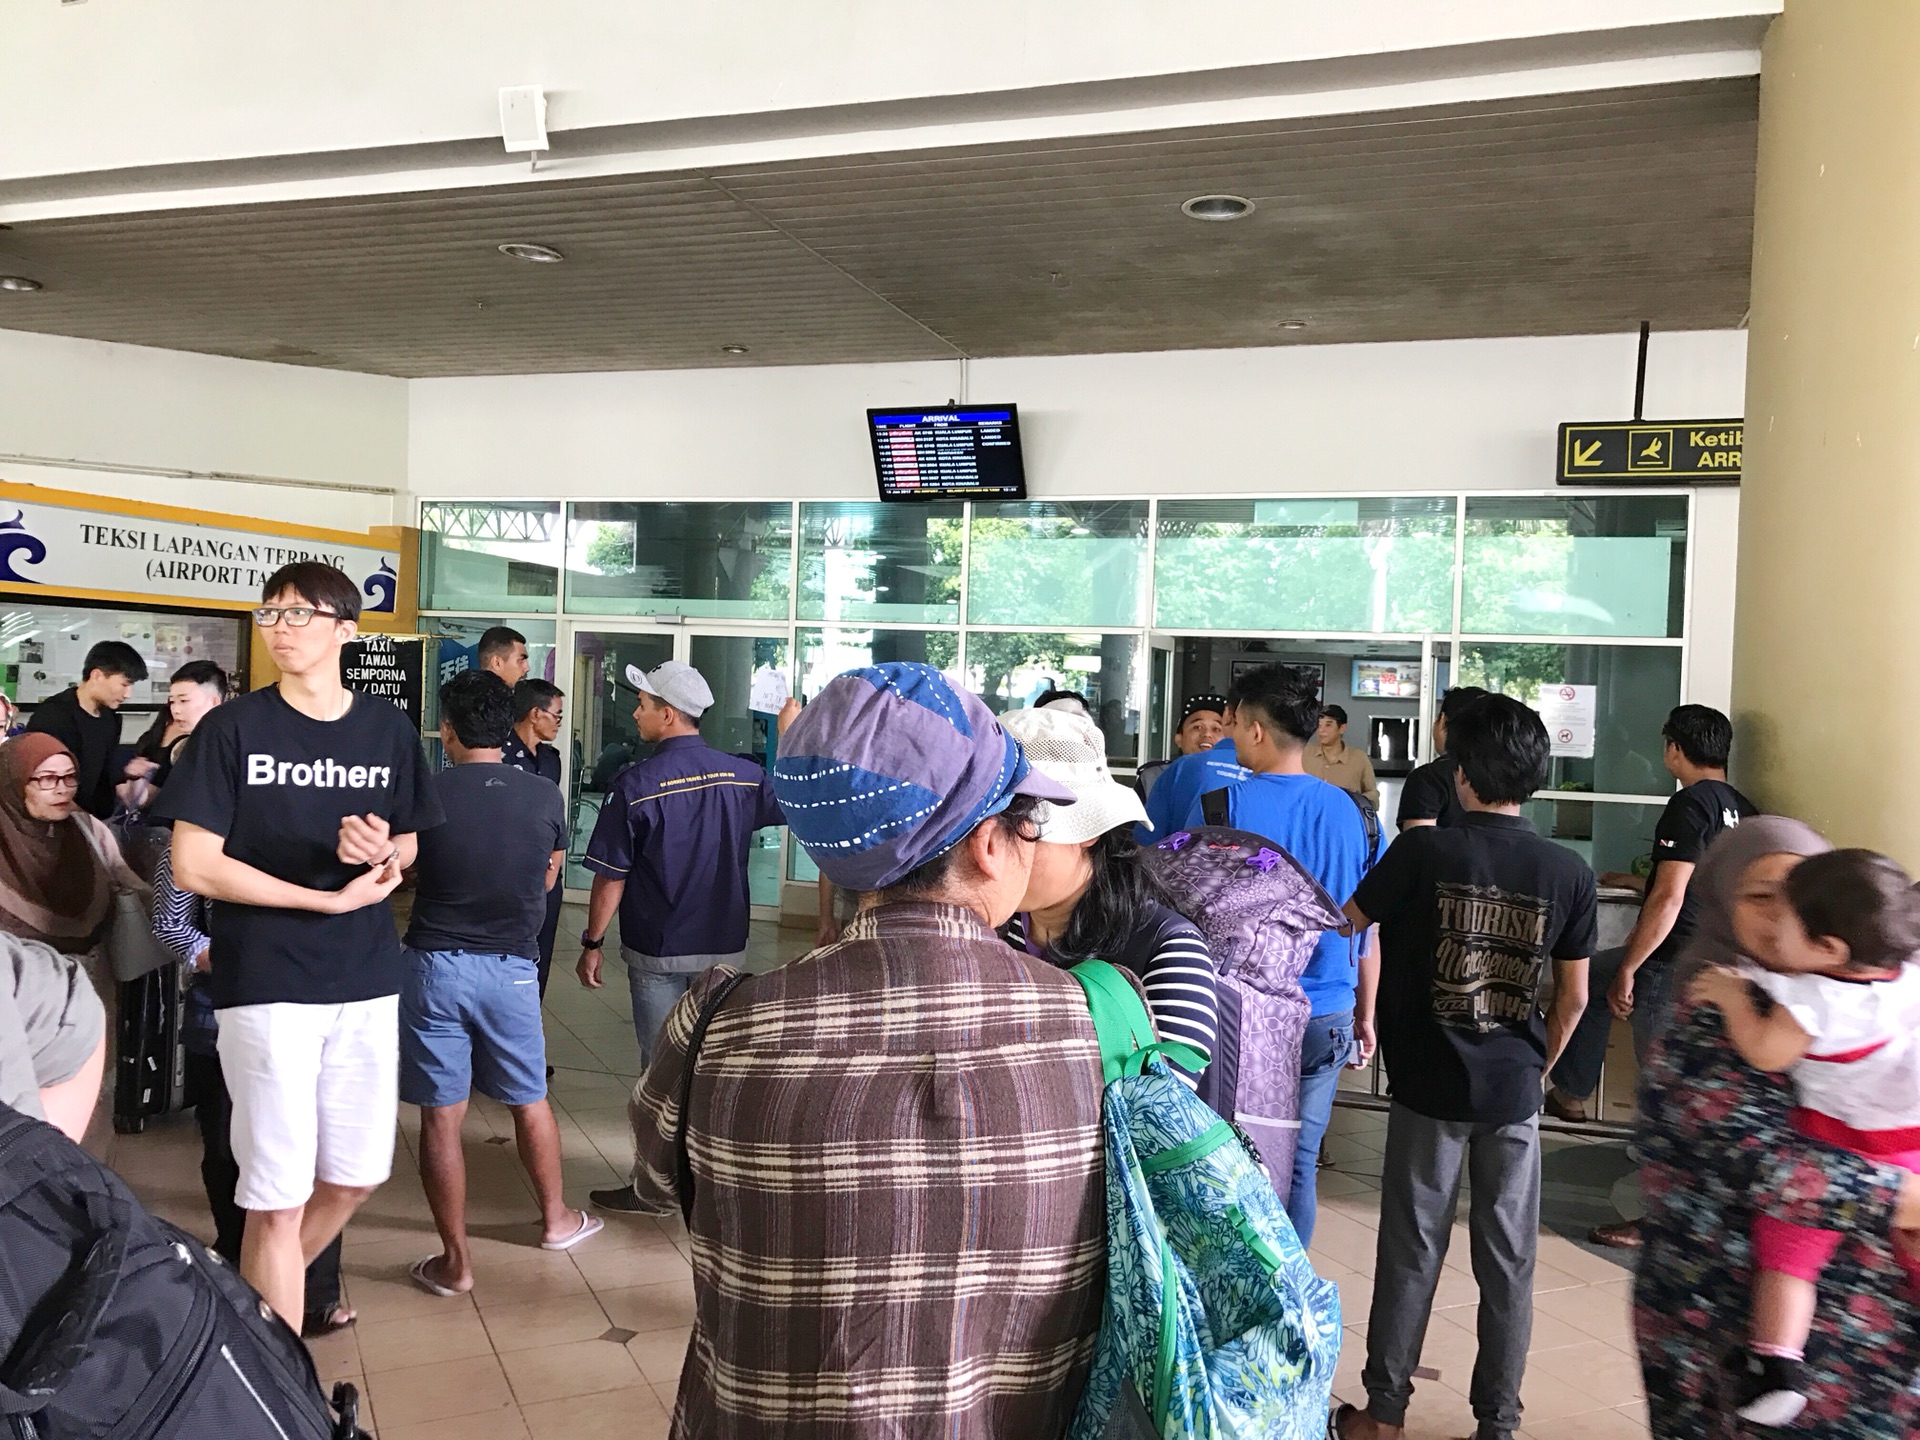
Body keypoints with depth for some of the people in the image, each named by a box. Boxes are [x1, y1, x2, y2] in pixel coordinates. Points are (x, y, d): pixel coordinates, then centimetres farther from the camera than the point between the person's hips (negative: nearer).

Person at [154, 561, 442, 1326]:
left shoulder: (387, 728, 5)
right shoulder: (233, 727, -5)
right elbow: (193, 866, -9)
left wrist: (381, 851, -10)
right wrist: (330, 897, -14)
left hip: (366, 981, 4)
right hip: (266, 984, -4)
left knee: (355, 1175, 12)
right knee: (278, 1195, 1)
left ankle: (266, 1293, 40)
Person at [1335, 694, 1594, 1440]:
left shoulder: (1423, 852, -11)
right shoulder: (1568, 872, -4)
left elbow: (1345, 920, 2)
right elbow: (1574, 996, 4)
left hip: (1430, 1085, -1)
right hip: (1514, 1091, 2)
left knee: (1412, 1252, 9)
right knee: (1508, 1262, 12)